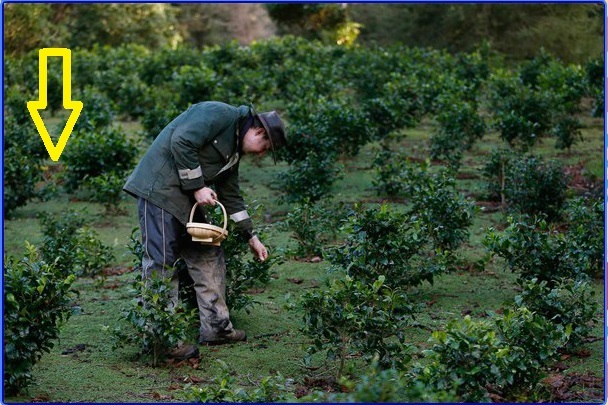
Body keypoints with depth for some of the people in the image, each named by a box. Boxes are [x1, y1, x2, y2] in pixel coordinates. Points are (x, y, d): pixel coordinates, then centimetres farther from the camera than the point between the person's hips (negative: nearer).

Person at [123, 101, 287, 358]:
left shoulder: (234, 150, 18)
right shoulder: (219, 115, -11)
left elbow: (231, 195, 24)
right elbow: (181, 142, -22)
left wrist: (251, 236, 24)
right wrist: (197, 187, -16)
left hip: (185, 198, 10)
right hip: (160, 189, -10)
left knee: (209, 257, 10)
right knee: (162, 262, -9)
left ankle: (216, 328, 17)